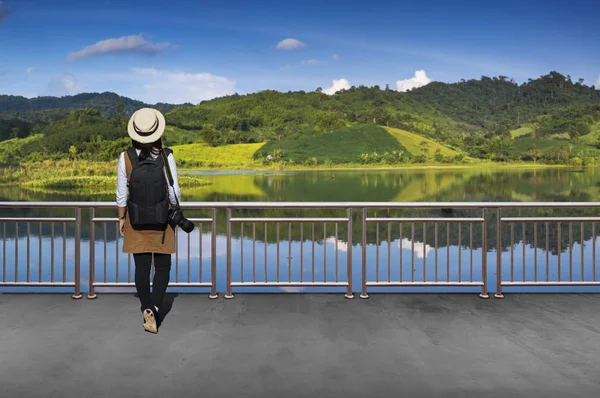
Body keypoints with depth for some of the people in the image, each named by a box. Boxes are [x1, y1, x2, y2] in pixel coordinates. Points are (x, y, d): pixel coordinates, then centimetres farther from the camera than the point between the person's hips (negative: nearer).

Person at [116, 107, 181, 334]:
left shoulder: (125, 158, -10)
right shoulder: (166, 157, -13)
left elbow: (122, 194, -4)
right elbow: (174, 192, -8)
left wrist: (121, 218, 9)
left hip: (136, 221, 1)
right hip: (162, 221, -1)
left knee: (142, 267, 12)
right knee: (162, 267, 9)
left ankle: (147, 311, 13)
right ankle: (154, 309, -8)